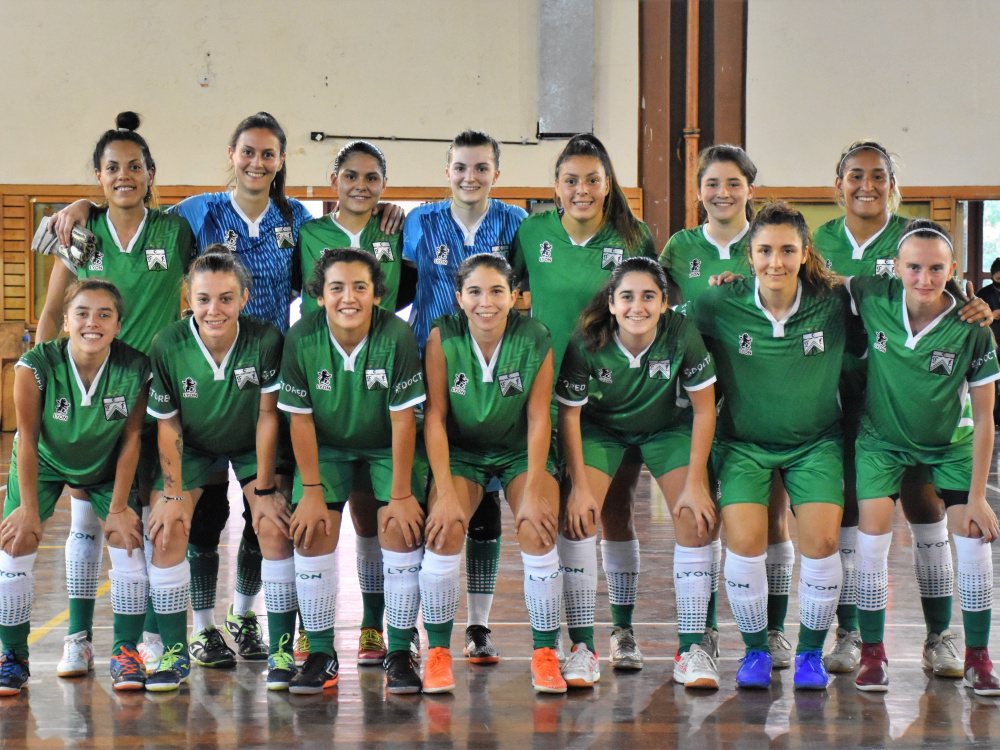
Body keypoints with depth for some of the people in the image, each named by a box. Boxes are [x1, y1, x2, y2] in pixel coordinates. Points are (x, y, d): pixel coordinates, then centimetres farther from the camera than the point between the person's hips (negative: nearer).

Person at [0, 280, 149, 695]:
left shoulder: (135, 369, -29)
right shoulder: (36, 366, -32)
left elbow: (131, 439, -16)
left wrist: (119, 508, -11)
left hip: (105, 467, 1)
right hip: (44, 463, -1)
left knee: (130, 543, -11)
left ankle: (126, 652, 8)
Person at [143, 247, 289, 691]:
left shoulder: (266, 340, -28)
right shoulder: (168, 346, -24)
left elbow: (267, 417, -19)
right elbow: (167, 424, -14)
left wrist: (264, 489, -16)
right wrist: (173, 494, -14)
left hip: (253, 446, -1)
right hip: (193, 447, 1)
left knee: (276, 527, -18)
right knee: (167, 529, -15)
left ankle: (282, 651, -7)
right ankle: (175, 652, -2)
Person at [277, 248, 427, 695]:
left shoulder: (397, 336, -25)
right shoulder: (301, 338, -20)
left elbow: (402, 419, -20)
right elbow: (300, 418, -12)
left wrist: (401, 494, -17)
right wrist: (311, 491, -13)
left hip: (387, 447, -1)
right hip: (326, 446, 1)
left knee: (401, 531, -16)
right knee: (312, 535, -12)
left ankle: (399, 654, -4)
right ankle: (321, 655, 0)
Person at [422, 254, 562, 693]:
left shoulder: (535, 339, -16)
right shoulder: (442, 337, -16)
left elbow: (538, 418, -13)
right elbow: (434, 417, -15)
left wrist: (533, 491, -19)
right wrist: (445, 493, -22)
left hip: (521, 451, 0)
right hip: (461, 451, 0)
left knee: (537, 531, -23)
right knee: (444, 530, -24)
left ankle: (545, 654, -7)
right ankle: (438, 652, -7)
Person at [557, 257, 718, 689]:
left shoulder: (683, 335, -27)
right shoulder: (587, 344, -27)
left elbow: (704, 410, -16)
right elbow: (569, 414, -14)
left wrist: (694, 483, -18)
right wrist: (579, 486, -18)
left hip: (668, 427, 1)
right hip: (602, 429, 0)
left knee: (696, 519, -16)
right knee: (578, 518, -19)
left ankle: (691, 649, -7)